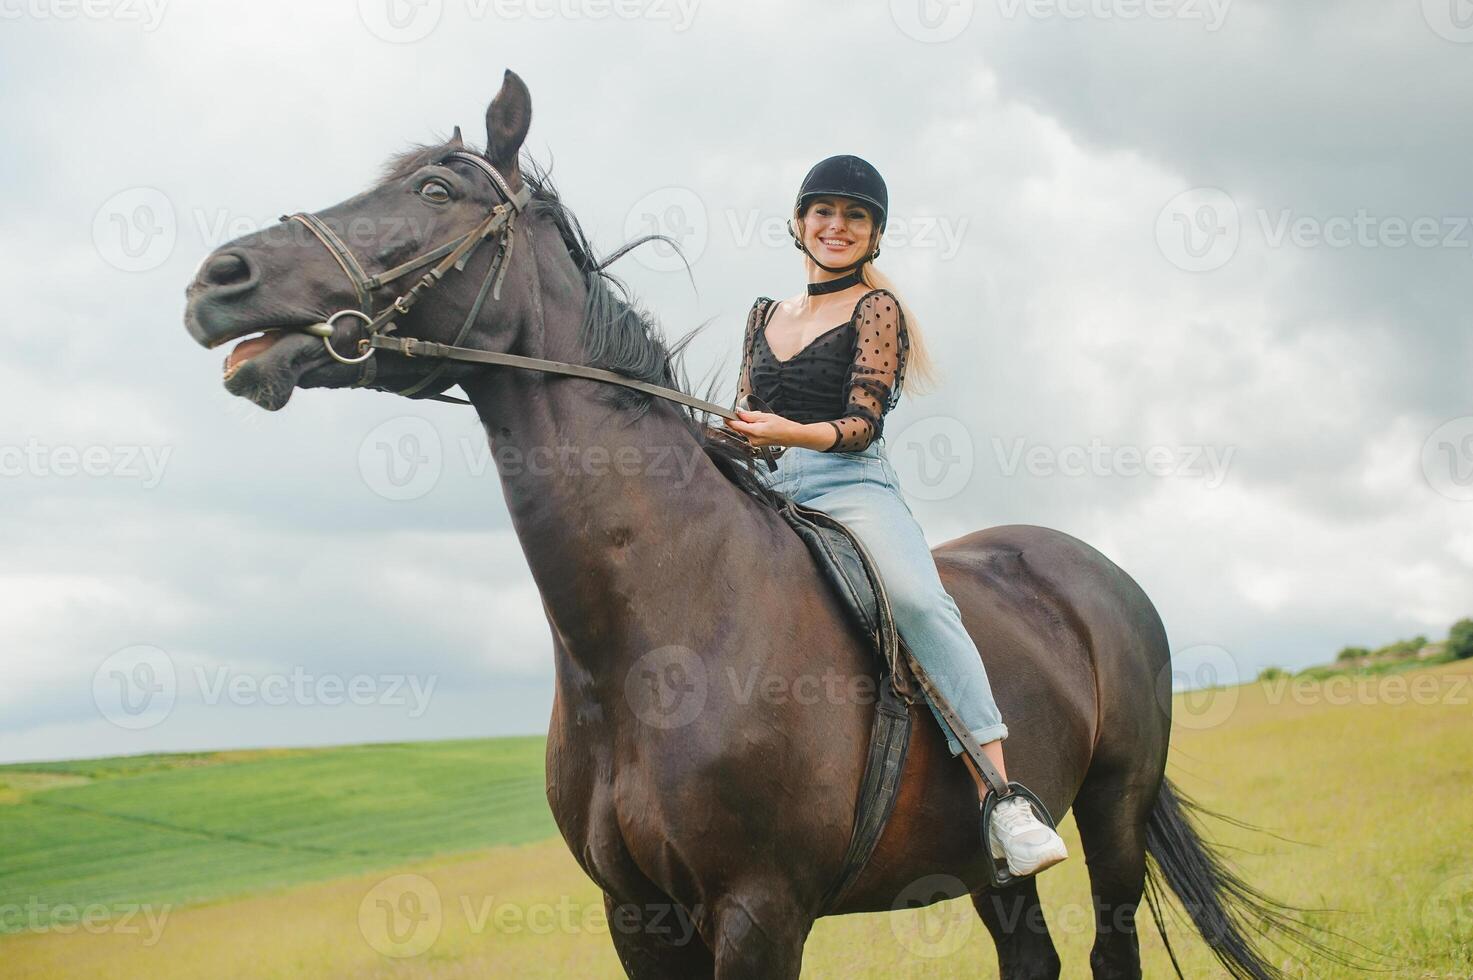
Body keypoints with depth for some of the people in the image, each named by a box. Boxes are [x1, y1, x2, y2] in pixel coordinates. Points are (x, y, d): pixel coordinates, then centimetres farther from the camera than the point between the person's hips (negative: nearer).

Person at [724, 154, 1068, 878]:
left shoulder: (875, 308, 6)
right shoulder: (765, 316, 22)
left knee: (919, 600, -32)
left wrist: (790, 433, -24)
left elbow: (862, 422, -5)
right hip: (769, 494, 6)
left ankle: (1003, 802, -39)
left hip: (852, 486, -6)